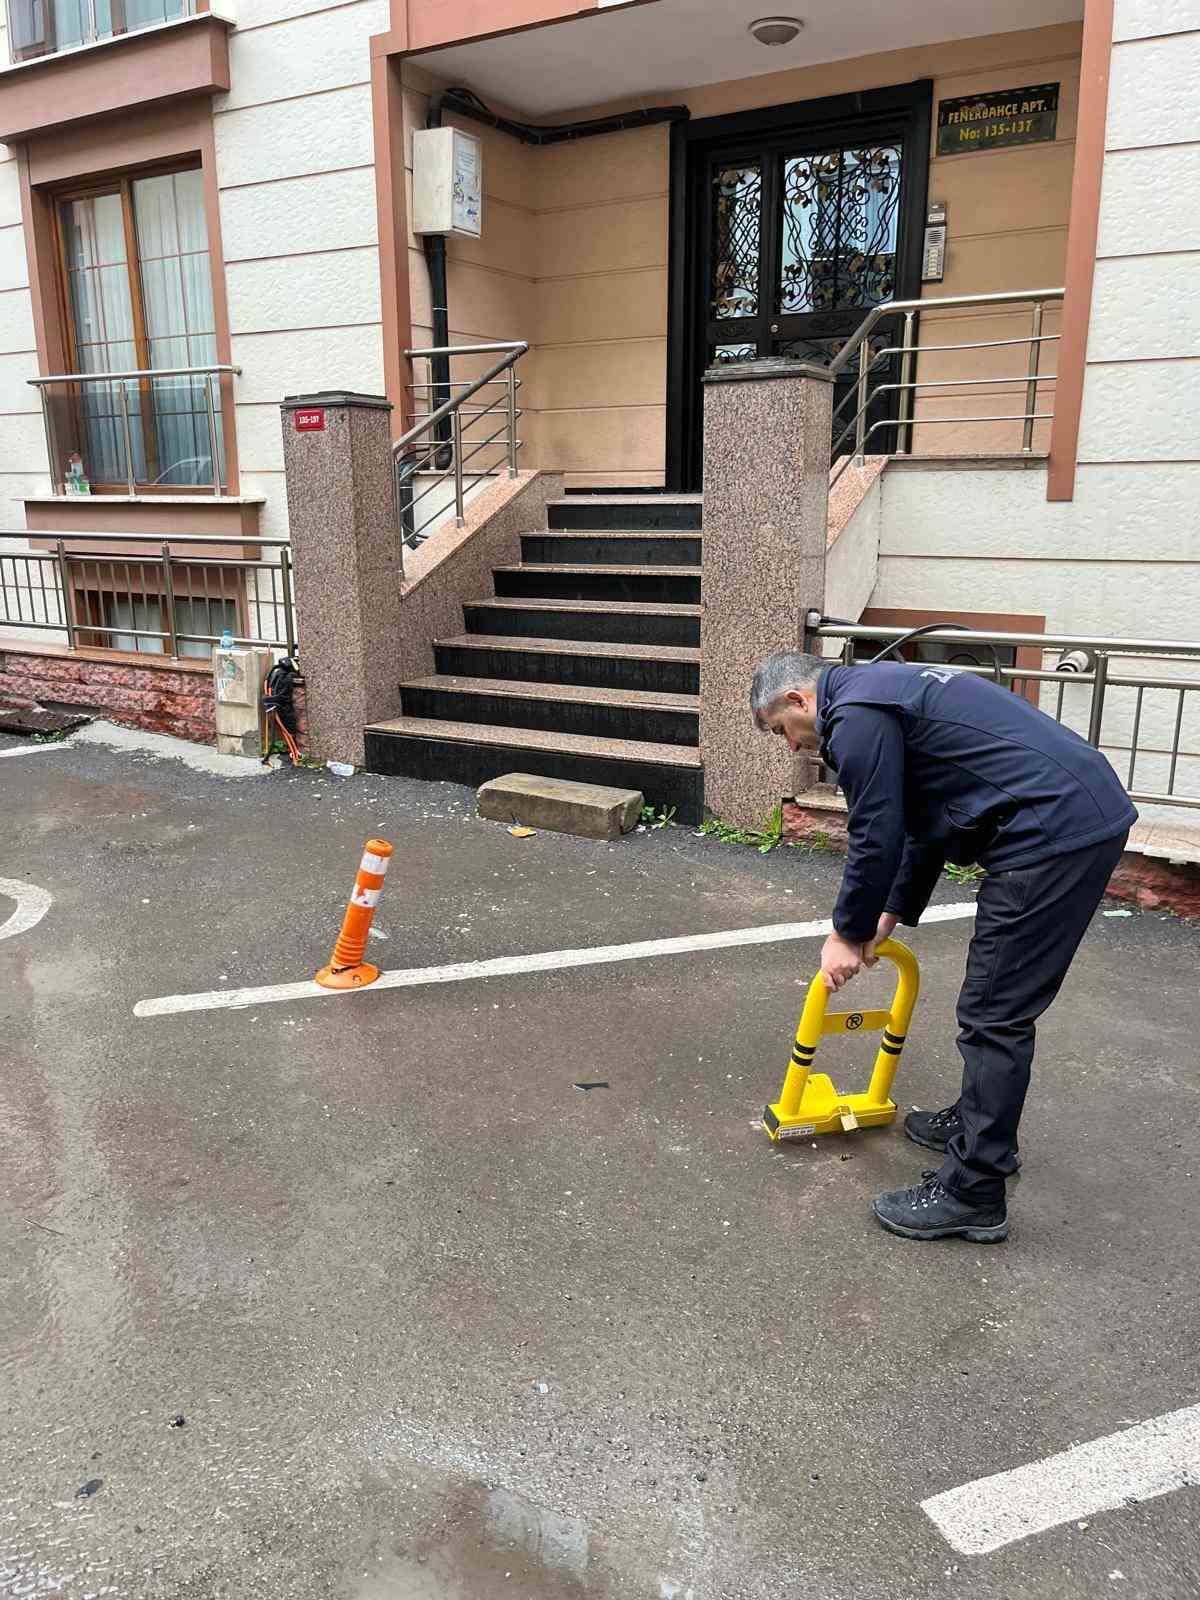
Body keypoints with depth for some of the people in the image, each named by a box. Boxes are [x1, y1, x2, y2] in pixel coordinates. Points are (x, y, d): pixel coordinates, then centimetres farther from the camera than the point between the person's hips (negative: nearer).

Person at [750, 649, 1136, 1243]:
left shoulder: (856, 718, -11)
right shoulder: (884, 690, 22)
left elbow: (875, 839, -9)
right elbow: (922, 822, 27)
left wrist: (848, 934, 5)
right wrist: (891, 915, 28)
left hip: (1054, 832, -11)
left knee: (995, 1014, -4)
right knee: (997, 1003, 22)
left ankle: (972, 1194, 6)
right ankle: (981, 1123, 37)